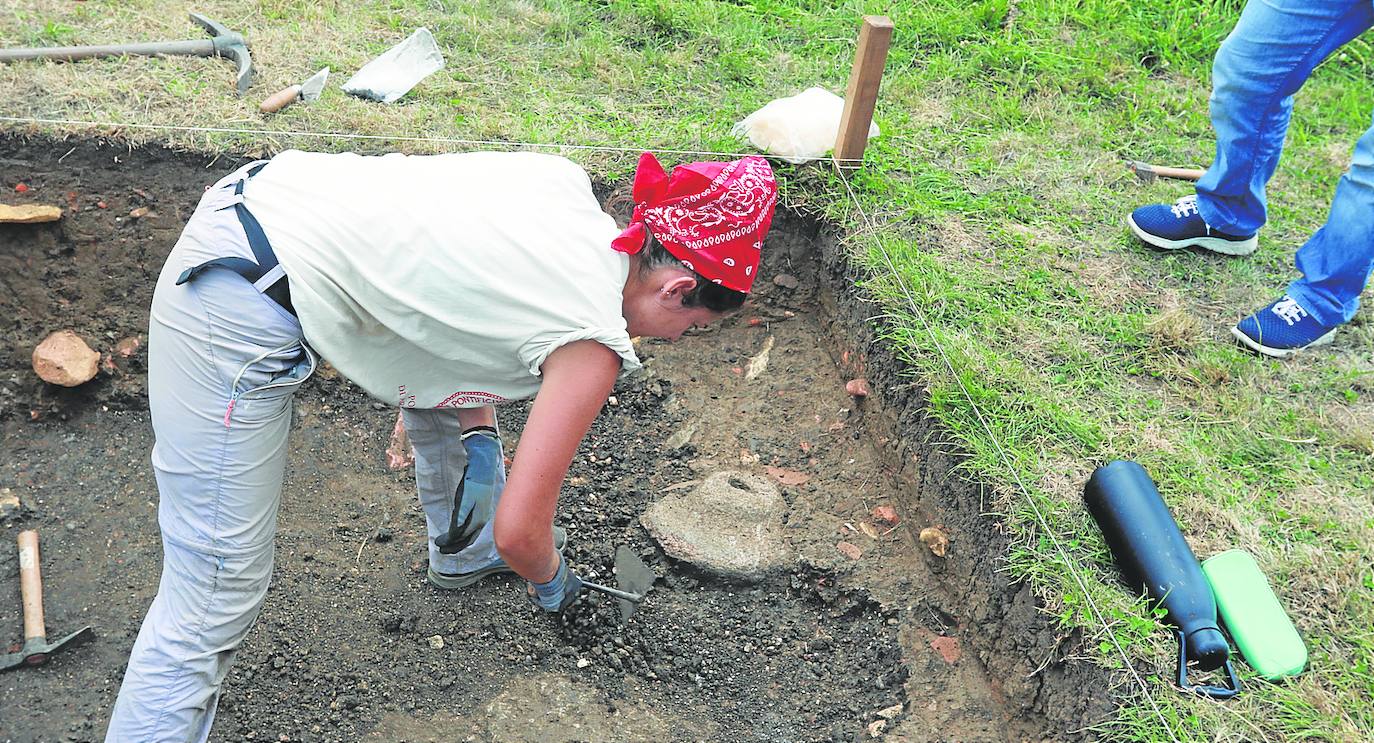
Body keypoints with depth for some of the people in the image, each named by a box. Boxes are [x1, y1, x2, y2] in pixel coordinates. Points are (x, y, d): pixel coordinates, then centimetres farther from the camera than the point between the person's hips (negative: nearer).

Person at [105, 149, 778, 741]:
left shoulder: (567, 183, 6)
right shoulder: (593, 344, -13)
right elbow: (520, 531, -8)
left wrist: (477, 436, 14)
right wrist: (549, 578, 14)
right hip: (241, 317, -10)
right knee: (214, 607, -2)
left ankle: (464, 552, 48)